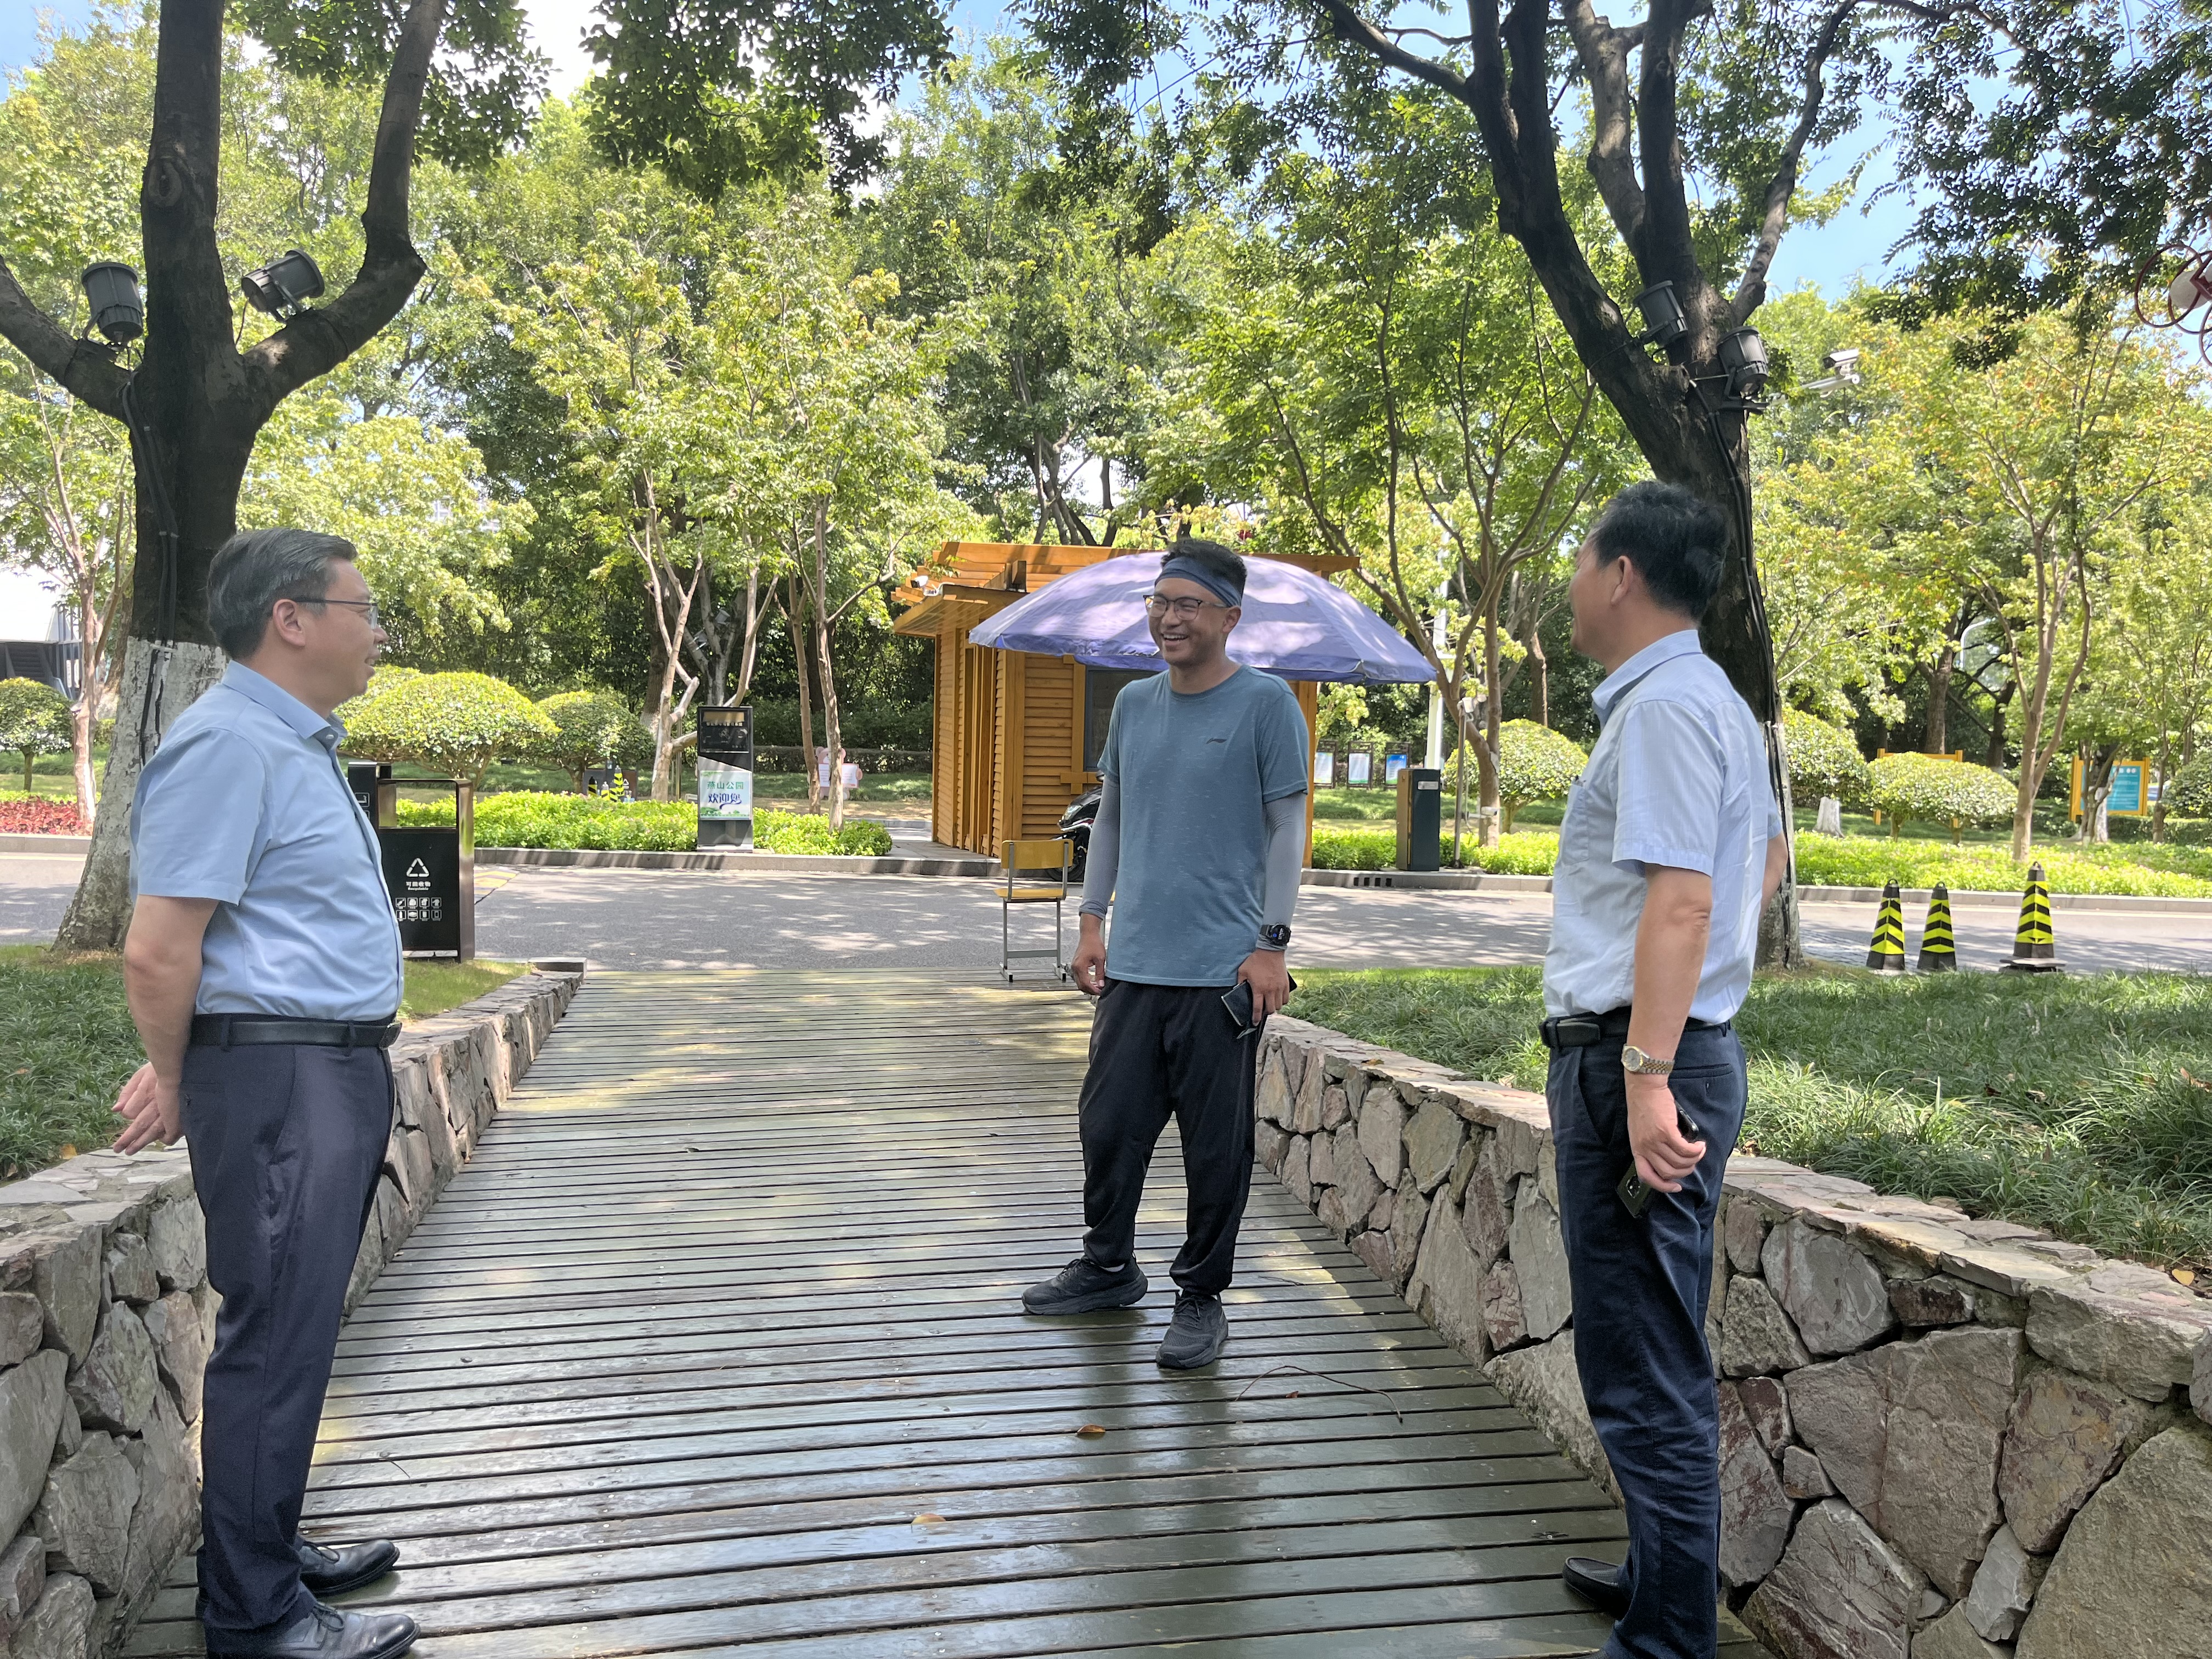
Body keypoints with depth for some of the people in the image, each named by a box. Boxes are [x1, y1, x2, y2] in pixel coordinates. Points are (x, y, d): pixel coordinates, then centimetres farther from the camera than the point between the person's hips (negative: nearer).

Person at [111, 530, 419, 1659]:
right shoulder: (229, 744, -17)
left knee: (296, 1331, 19)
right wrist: (183, 1082, -5)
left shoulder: (299, 745, 16)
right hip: (278, 1078, -10)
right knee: (274, 1340, -1)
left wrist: (187, 1070, 22)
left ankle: (270, 1549, 34)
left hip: (340, 1072, 10)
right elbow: (158, 950, -20)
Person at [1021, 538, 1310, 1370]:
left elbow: (1287, 828, -5)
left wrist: (1272, 943, -10)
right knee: (1109, 1121, 13)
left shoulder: (1266, 703, -4)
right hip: (1133, 962, 5)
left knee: (1215, 1144, 3)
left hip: (1223, 969, -5)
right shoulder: (1133, 703, 12)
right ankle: (1108, 1267, 32)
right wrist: (1092, 922, 14)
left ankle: (1202, 1297, 19)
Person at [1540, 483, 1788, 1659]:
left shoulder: (1663, 704, -15)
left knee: (1644, 1373, -3)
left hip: (1633, 1057, -11)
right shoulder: (1714, 700, 17)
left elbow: (1681, 901, -24)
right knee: (1652, 1353, 22)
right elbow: (1767, 854, 29)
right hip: (1651, 1051, 11)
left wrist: (1645, 1075, -27)